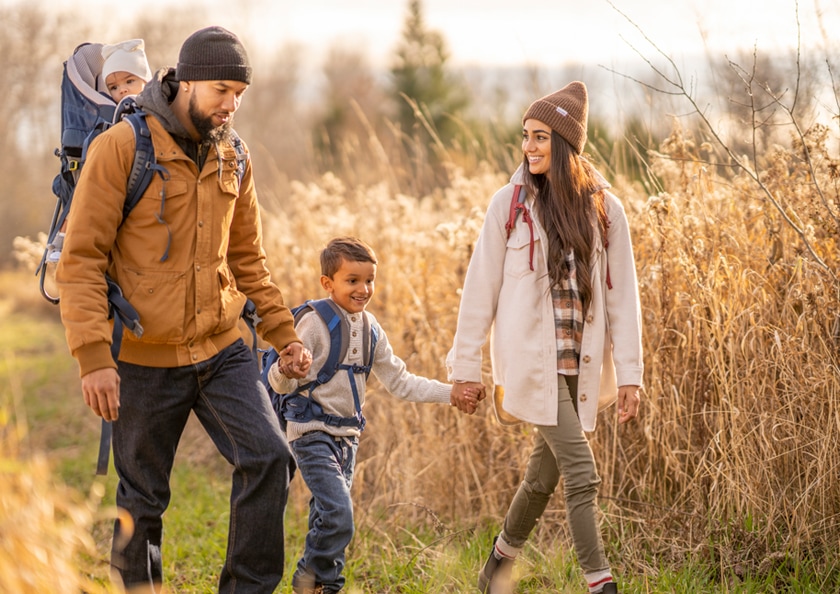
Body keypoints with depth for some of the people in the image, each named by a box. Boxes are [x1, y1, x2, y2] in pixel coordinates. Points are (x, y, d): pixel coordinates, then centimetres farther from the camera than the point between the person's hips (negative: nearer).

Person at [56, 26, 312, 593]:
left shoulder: (232, 158, 7)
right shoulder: (122, 147, -11)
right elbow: (81, 259, -13)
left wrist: (284, 333, 10)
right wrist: (93, 356, -20)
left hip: (223, 350, 4)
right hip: (146, 359, -4)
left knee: (269, 458, -11)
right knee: (143, 500, 6)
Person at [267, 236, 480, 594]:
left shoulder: (370, 328, 8)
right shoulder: (315, 323, -13)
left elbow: (399, 382, 15)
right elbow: (282, 384, -16)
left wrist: (452, 395, 9)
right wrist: (285, 370, -40)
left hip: (347, 436, 7)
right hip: (313, 434, -7)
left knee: (327, 522, 11)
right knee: (338, 517, -18)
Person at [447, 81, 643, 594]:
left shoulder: (603, 208, 4)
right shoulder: (510, 204, -2)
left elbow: (622, 294, 4)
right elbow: (481, 288, 2)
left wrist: (629, 373, 0)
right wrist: (466, 364, 1)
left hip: (582, 363, 3)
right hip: (532, 359, -3)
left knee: (545, 474, 13)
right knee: (582, 473, -12)